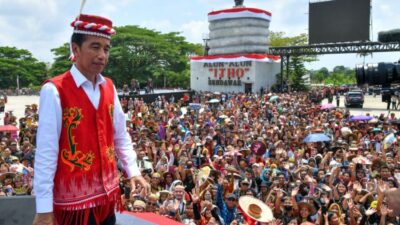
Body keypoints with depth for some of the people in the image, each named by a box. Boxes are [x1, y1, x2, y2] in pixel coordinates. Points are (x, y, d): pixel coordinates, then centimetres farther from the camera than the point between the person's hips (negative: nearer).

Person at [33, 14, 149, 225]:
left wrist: (133, 171, 2)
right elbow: (46, 152, -15)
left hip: (107, 194, 6)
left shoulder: (109, 87, 3)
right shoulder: (54, 91, -15)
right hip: (74, 198, -5)